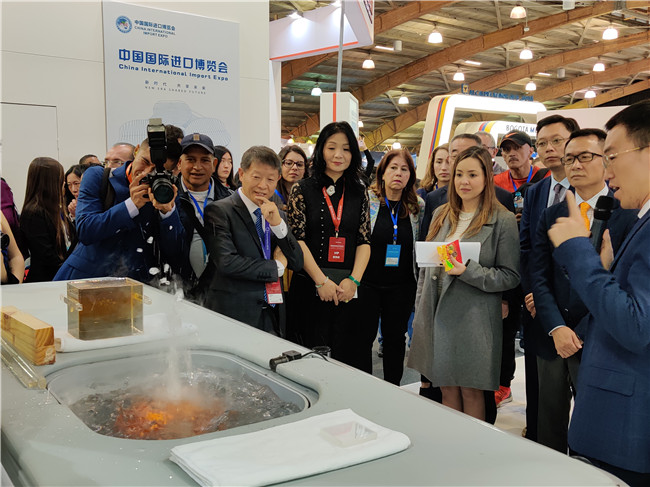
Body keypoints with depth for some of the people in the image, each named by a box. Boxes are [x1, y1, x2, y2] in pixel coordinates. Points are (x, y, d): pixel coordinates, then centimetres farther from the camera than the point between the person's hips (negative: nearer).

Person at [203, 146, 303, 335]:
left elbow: (297, 263, 6)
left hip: (273, 316, 5)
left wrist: (278, 224, -9)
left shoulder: (278, 215, 13)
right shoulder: (219, 211, -6)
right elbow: (226, 262, -17)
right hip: (234, 315, -5)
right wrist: (277, 267, -6)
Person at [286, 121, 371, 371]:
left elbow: (364, 241, 5)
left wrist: (353, 280, -9)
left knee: (351, 355, 6)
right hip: (310, 287, -2)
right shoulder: (303, 189, 1)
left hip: (349, 289, 2)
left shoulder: (359, 192, 9)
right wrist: (321, 281, -13)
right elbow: (297, 240, -6)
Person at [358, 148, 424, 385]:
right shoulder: (367, 199, -6)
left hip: (401, 286, 2)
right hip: (368, 283, -2)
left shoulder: (418, 206, 2)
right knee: (363, 338, 4)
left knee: (395, 338, 12)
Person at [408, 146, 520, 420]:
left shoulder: (503, 221, -6)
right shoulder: (442, 214, 10)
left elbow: (510, 276, -8)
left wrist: (468, 271, -21)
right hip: (437, 315, 5)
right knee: (447, 387, 13)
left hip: (474, 319, -5)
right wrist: (420, 310, 13)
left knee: (471, 390, 5)